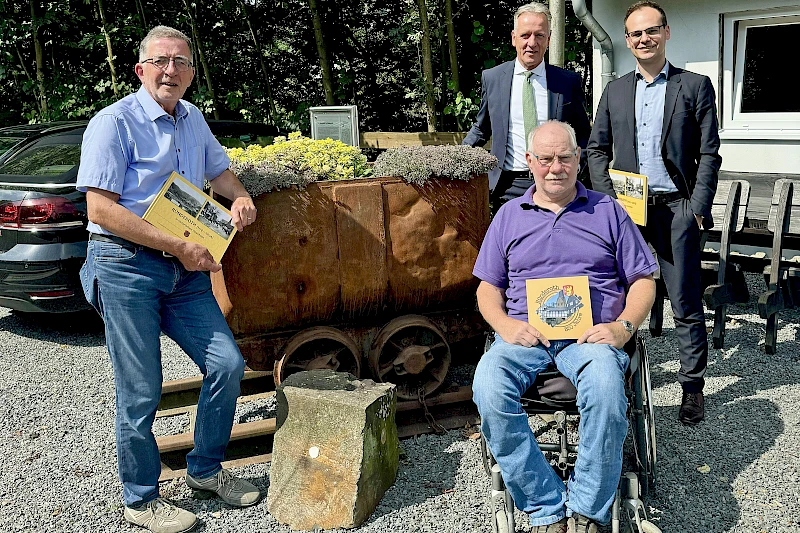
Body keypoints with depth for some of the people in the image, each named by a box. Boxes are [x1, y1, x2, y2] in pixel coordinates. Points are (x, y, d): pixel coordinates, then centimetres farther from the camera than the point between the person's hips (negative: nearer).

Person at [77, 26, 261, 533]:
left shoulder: (192, 119, 14)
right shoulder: (114, 122, -8)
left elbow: (219, 169, 30)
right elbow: (101, 209, -15)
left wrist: (241, 196, 6)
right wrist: (180, 246, -18)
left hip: (185, 268, 7)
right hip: (126, 266, -7)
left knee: (228, 364, 3)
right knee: (141, 391, 0)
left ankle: (205, 468, 24)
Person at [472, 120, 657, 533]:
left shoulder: (607, 211, 16)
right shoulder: (509, 215, 19)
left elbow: (643, 280, 14)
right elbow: (488, 287, 18)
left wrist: (623, 327, -5)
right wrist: (504, 324, -4)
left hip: (589, 334, -1)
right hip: (524, 335, 1)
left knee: (605, 386, -37)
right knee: (488, 389, -32)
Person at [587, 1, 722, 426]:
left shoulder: (695, 86, 5)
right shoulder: (614, 91, 13)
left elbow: (709, 154, 1)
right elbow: (596, 149, 13)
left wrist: (698, 209, -8)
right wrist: (608, 198, -1)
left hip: (676, 208, -2)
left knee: (685, 303, 1)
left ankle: (692, 386, 12)